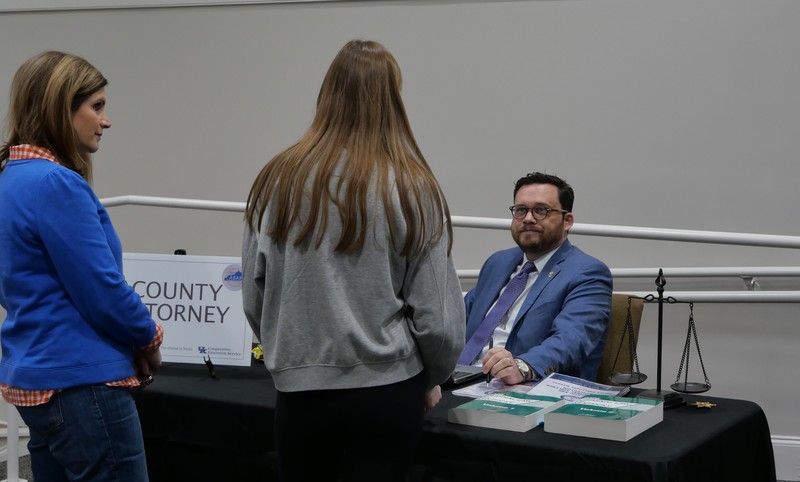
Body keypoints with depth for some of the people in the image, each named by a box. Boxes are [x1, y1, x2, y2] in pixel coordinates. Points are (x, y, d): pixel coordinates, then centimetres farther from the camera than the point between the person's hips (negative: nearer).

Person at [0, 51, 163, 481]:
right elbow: (102, 290, -18)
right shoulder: (56, 184, -18)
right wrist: (150, 339, 1)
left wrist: (132, 342, 12)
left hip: (37, 378, 10)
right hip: (80, 381, -10)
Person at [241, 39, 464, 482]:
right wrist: (431, 379, 11)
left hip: (301, 389, 2)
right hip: (387, 390, -1)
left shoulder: (279, 180, -6)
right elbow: (437, 313, -7)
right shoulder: (413, 189, -10)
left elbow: (254, 299, 1)